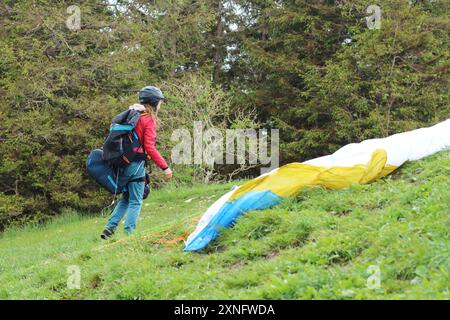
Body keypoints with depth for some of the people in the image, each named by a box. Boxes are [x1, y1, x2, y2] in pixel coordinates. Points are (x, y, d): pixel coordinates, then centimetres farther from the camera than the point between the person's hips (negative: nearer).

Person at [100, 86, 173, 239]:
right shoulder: (148, 120, -10)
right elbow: (150, 147, -18)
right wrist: (165, 167, -16)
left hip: (123, 162, 8)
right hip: (136, 164, -8)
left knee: (126, 198, 19)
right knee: (135, 202, -1)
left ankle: (110, 228, 11)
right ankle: (128, 235, -5)